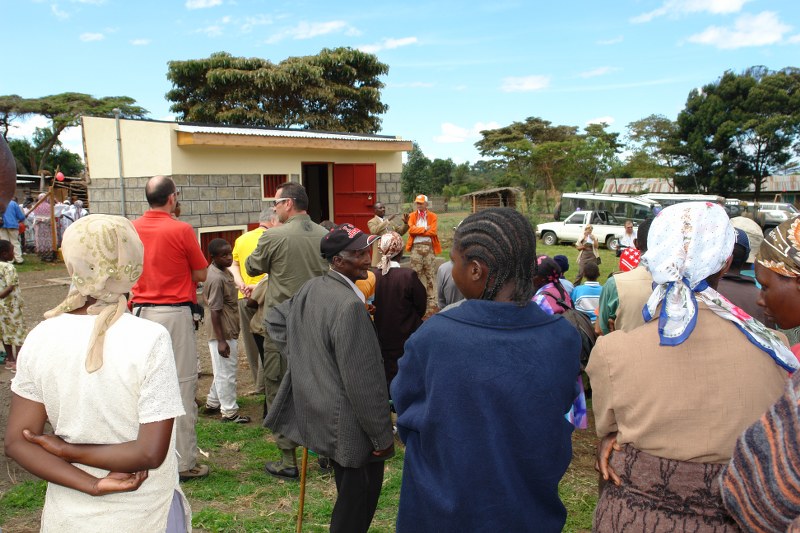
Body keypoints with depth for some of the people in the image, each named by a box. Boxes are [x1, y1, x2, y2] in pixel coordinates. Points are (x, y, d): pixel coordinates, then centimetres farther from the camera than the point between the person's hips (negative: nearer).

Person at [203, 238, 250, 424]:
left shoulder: (222, 271, 6)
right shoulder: (217, 279, -23)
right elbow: (215, 311, -23)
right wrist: (221, 341, -22)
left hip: (229, 331, 10)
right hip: (223, 334, -10)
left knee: (222, 372, 22)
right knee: (226, 373, 2)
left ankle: (212, 403, 36)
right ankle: (229, 412, 14)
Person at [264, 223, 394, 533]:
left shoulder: (310, 289, 0)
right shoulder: (350, 305, -26)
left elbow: (274, 319, 17)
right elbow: (362, 382, -24)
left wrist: (300, 355, 13)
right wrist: (382, 436, -15)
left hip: (315, 412, 9)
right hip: (349, 425, -9)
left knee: (348, 492, 27)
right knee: (358, 503, 10)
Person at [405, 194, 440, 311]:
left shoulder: (432, 216, 7)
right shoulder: (412, 216, 9)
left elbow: (433, 231, -8)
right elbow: (411, 229, -8)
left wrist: (418, 231, -7)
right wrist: (425, 229, -10)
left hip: (429, 246, 0)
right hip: (416, 247, 1)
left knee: (430, 273, 4)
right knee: (416, 273, 1)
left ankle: (431, 299, 9)